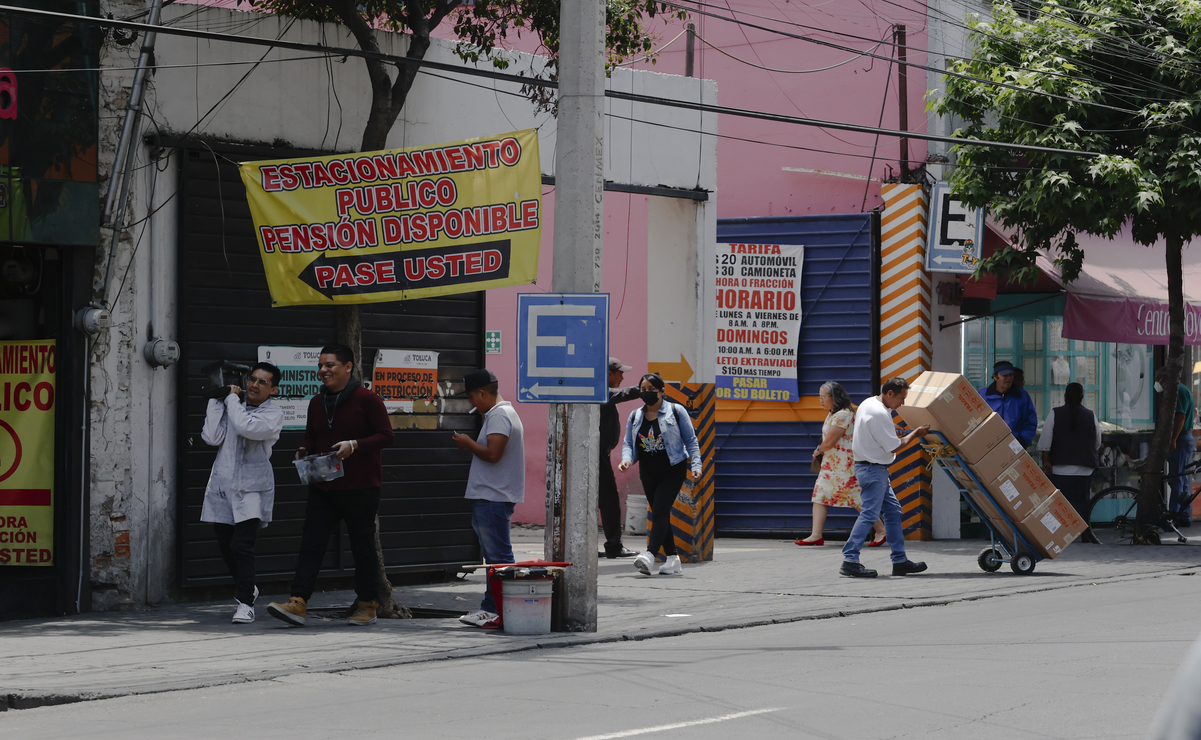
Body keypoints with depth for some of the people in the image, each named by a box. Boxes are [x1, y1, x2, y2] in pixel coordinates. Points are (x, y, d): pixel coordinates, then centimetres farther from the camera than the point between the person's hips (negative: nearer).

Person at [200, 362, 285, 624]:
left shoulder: (273, 414, -2)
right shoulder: (233, 407, 13)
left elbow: (245, 427, -20)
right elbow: (213, 437, 0)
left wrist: (231, 398, -5)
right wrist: (216, 402, 2)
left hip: (251, 489, -5)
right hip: (222, 485, 5)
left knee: (242, 546, -16)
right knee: (225, 546, 9)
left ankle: (245, 603, -10)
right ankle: (247, 587, 34)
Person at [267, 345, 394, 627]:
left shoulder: (367, 400, -7)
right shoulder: (317, 403, 12)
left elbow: (386, 435, -10)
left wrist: (355, 445, -23)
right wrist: (304, 452, 0)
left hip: (361, 487, -5)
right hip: (323, 487, 5)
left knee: (362, 546, 4)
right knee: (311, 543, -5)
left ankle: (367, 604, 16)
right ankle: (298, 603, -12)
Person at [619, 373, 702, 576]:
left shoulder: (676, 411, -2)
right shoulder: (635, 416, 10)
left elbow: (691, 441, 1)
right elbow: (628, 443, 9)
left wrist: (695, 465, -10)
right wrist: (627, 459, -13)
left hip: (673, 470, -6)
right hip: (648, 473, 6)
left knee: (659, 511, -18)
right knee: (660, 515, 8)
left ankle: (649, 555, -30)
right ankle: (673, 559, 15)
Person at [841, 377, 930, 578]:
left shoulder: (868, 404, 11)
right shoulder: (879, 414, -21)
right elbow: (894, 447, -16)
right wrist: (915, 433, -3)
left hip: (877, 469, 11)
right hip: (873, 469, -11)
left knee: (893, 511, 12)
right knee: (869, 514, -13)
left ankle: (900, 561, 15)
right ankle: (849, 560, -15)